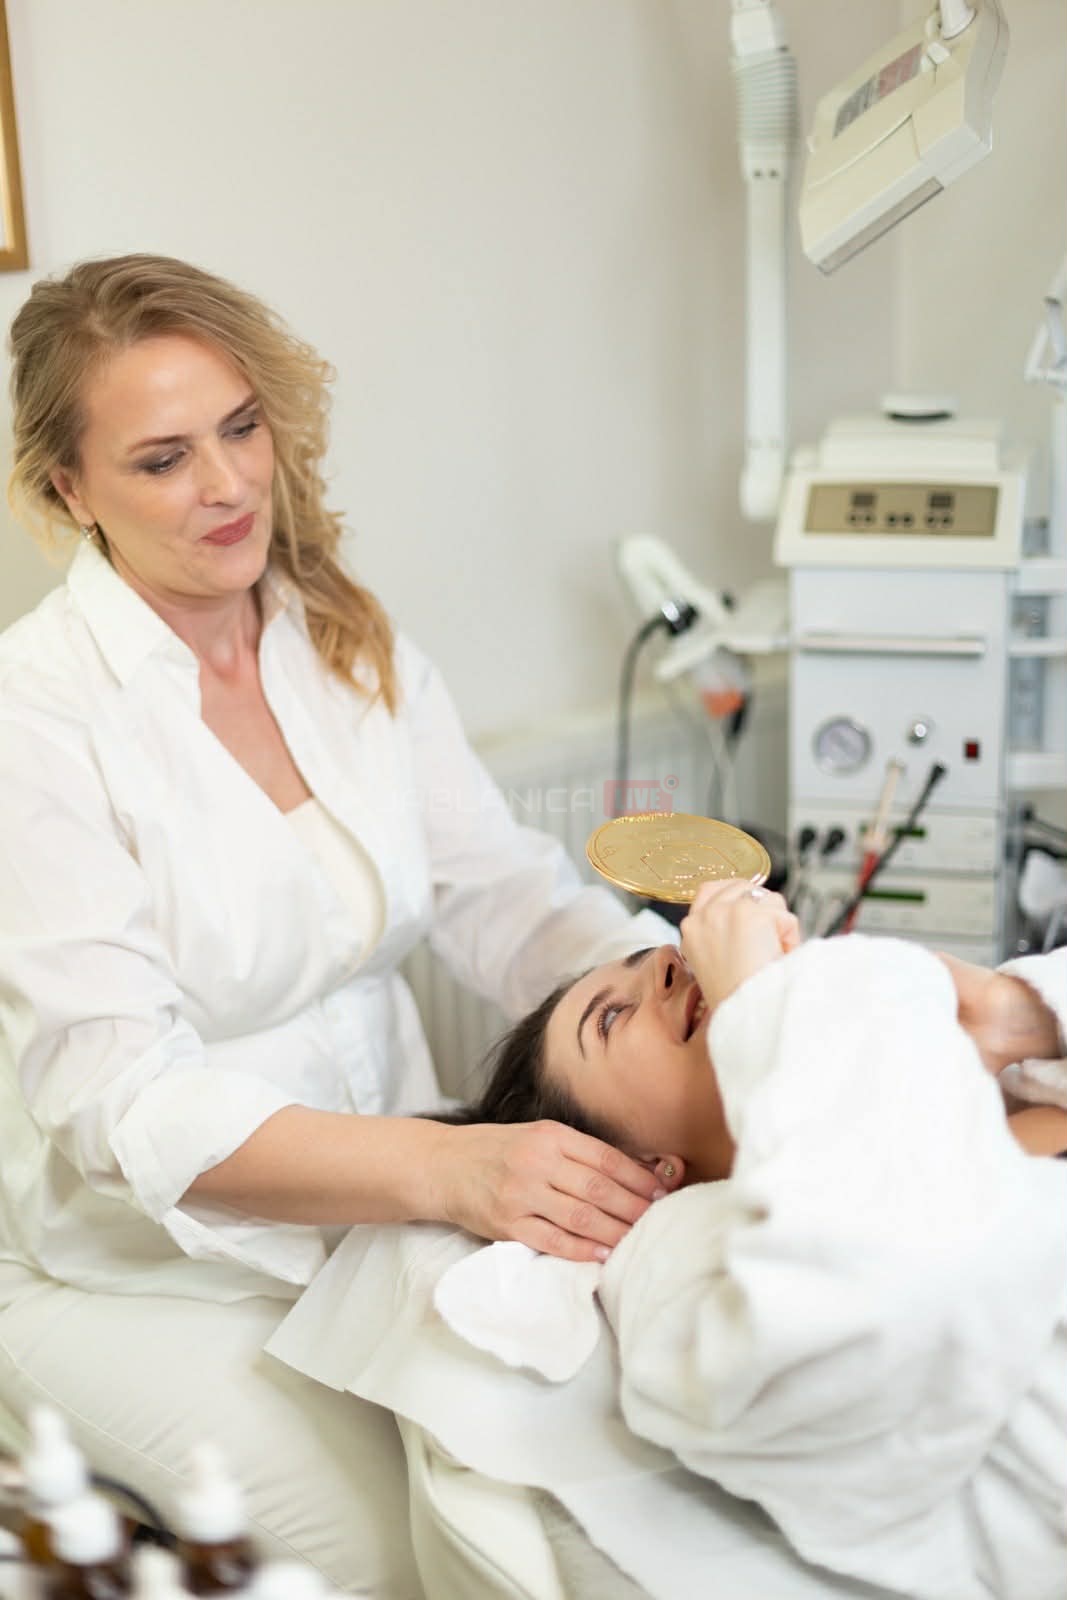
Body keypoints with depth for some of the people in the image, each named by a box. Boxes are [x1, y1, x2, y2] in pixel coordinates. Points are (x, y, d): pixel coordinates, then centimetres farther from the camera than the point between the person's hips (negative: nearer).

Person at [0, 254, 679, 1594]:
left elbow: (507, 900, -2)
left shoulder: (355, 652, 2)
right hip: (141, 1266, -4)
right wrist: (453, 1168, -37)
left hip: (376, 1189, 5)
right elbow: (123, 1101, -24)